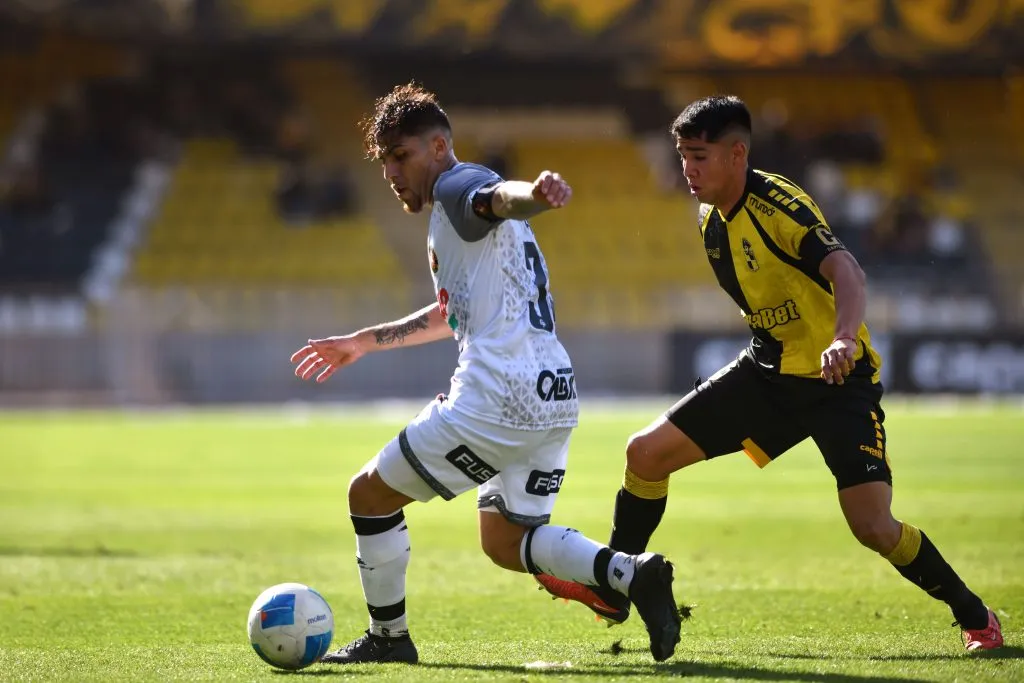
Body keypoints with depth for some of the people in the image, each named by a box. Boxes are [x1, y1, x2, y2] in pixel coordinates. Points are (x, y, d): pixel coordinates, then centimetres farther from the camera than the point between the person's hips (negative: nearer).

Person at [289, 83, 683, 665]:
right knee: (506, 541, 20)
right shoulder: (454, 219, 25)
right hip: (555, 398, 10)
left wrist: (538, 193, -56)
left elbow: (502, 197, -31)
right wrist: (363, 342, 45)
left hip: (496, 398, -10)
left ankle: (387, 638, 16)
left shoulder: (456, 187, -6)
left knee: (369, 495, 7)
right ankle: (632, 573, -2)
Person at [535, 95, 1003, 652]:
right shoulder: (710, 218, 3)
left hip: (837, 380, -8)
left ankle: (975, 616, 3)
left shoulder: (778, 206, -22)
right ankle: (612, 592, 19)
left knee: (873, 527, -19)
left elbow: (844, 269, -38)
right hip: (767, 373, 8)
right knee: (646, 453, 2)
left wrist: (844, 338, -56)